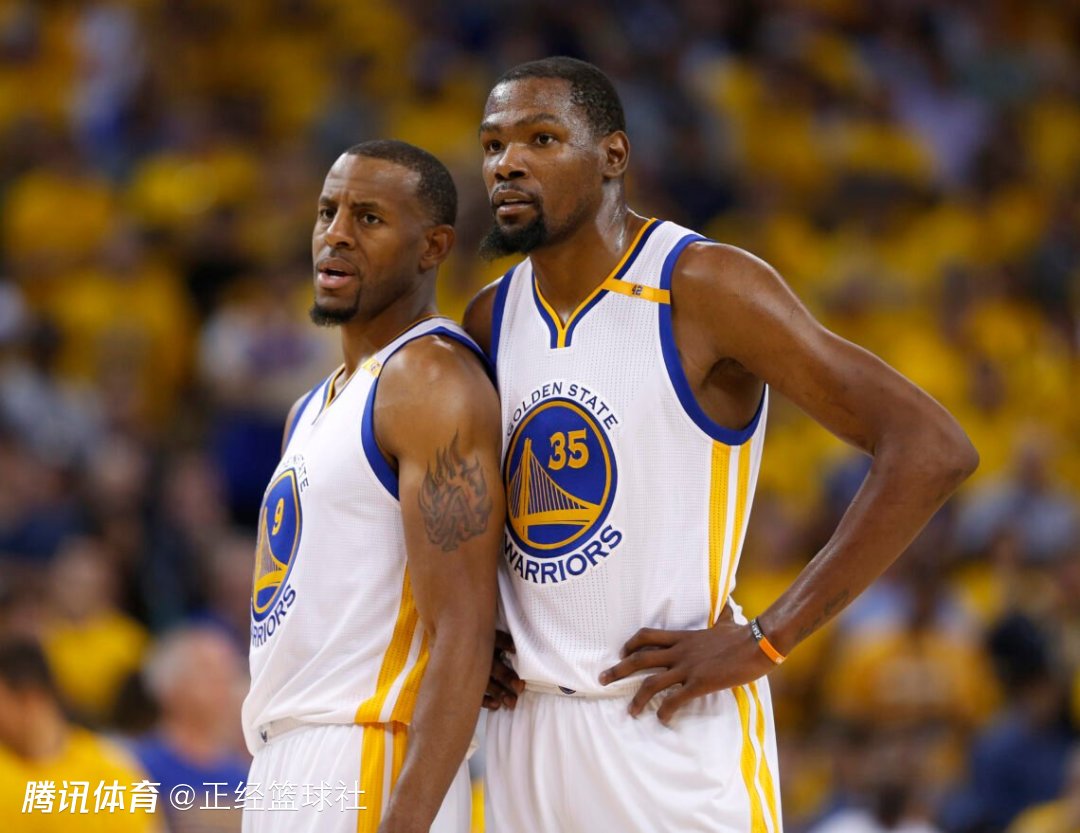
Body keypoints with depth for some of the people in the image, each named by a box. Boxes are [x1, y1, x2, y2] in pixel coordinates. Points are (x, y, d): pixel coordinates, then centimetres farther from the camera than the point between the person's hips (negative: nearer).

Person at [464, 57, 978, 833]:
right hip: (526, 731, 6)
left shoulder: (703, 287, -10)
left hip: (675, 723, -6)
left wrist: (764, 641, -17)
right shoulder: (491, 319, 9)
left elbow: (932, 448, -17)